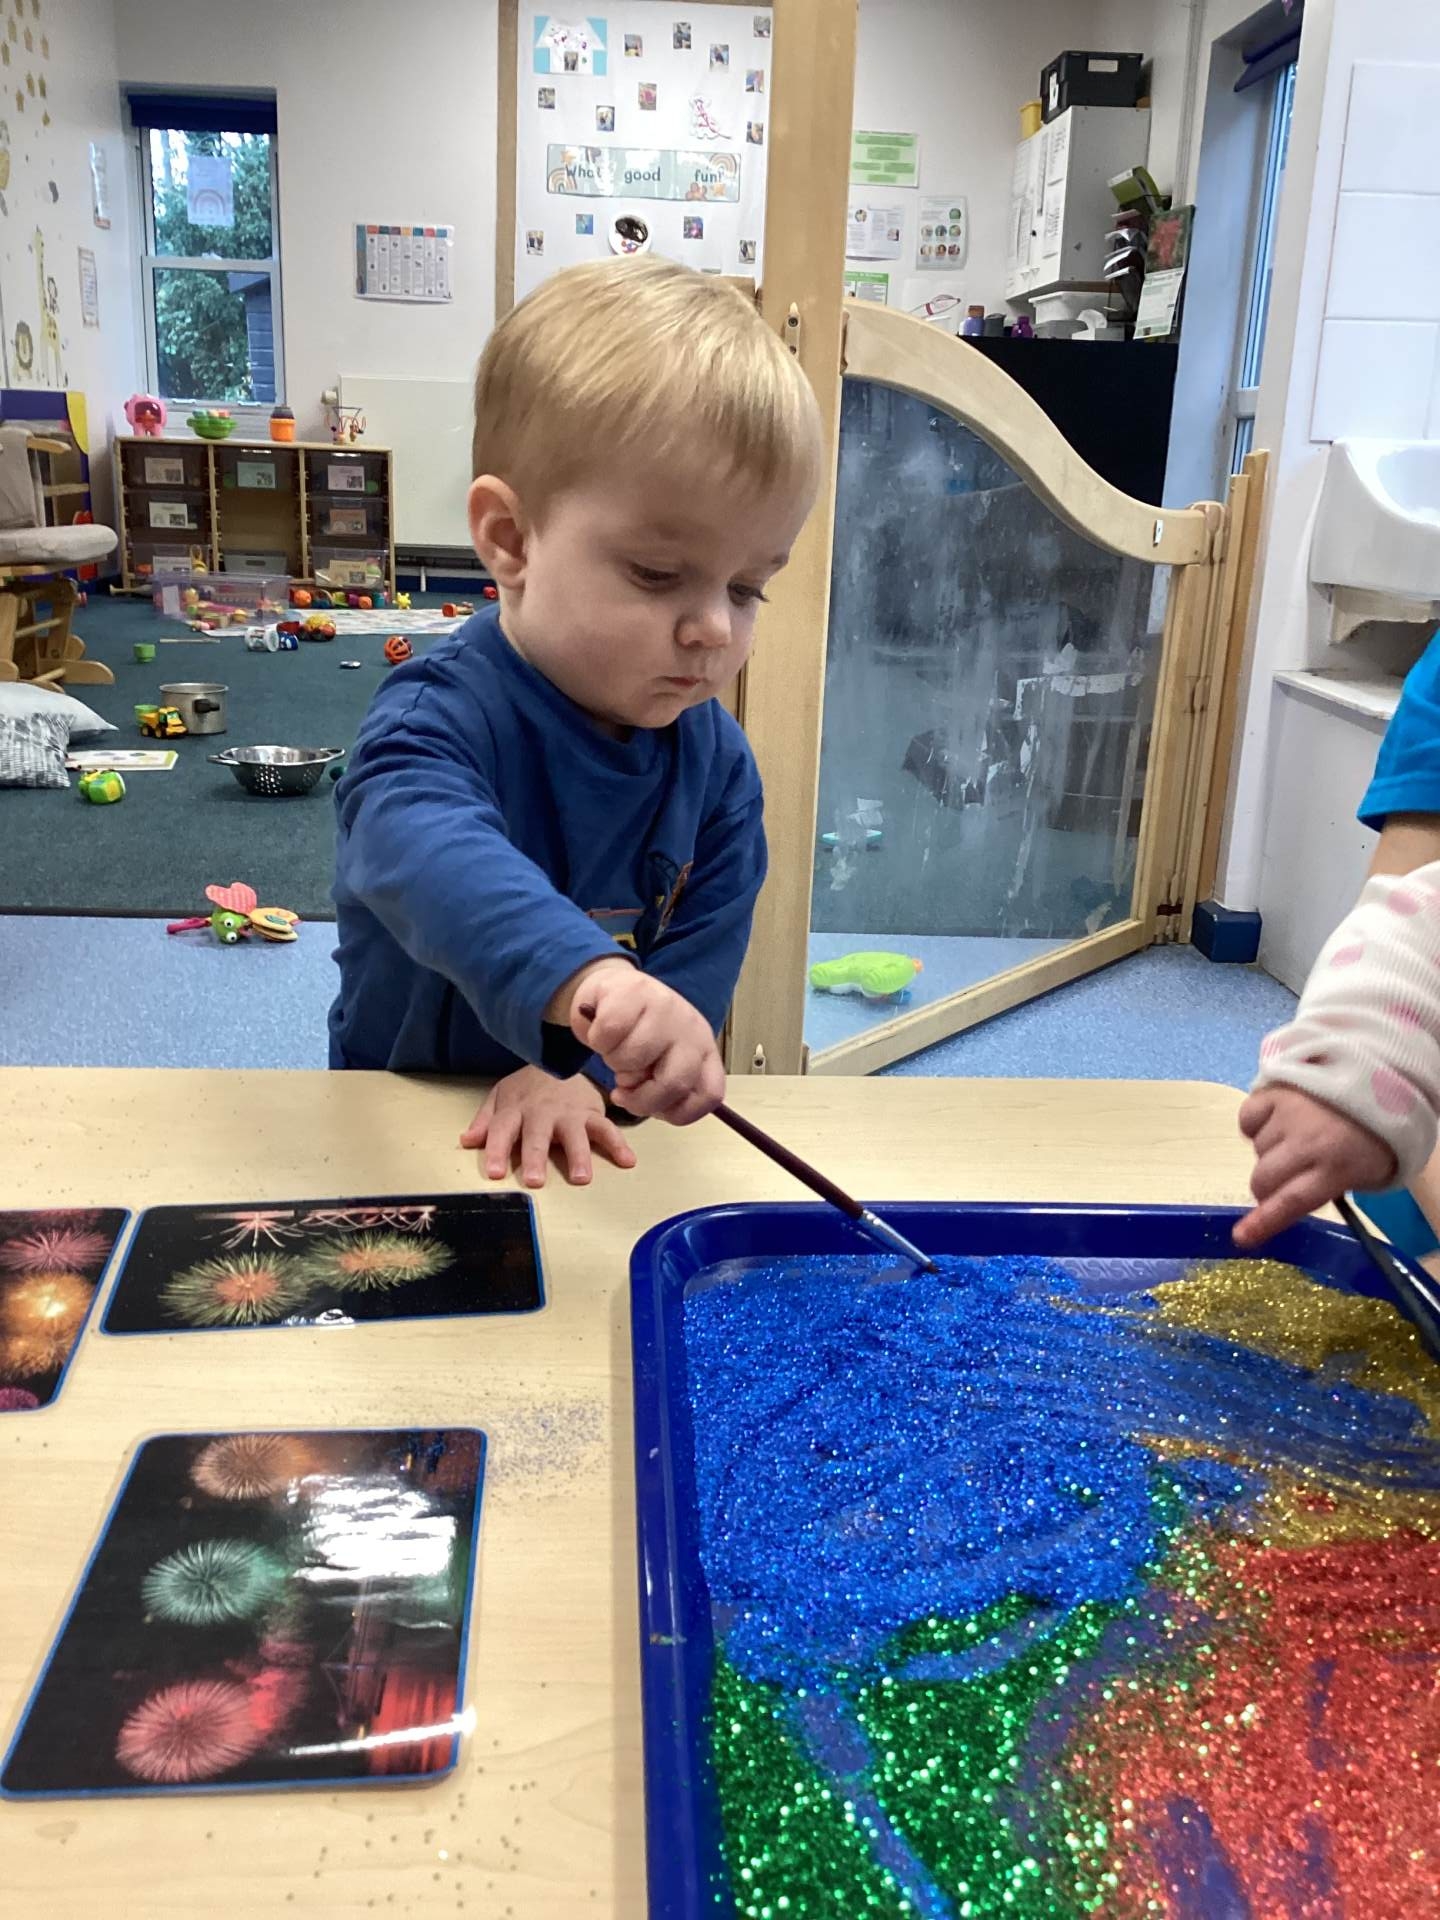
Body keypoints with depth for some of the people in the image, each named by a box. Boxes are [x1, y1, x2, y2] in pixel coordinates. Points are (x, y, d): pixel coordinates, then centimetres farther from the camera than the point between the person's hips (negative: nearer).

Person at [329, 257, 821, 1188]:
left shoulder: (718, 760, -1)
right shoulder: (444, 715, -18)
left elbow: (701, 955, -5)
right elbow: (424, 852, -39)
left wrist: (586, 1067, -23)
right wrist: (584, 976, -57)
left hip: (598, 1143, 3)